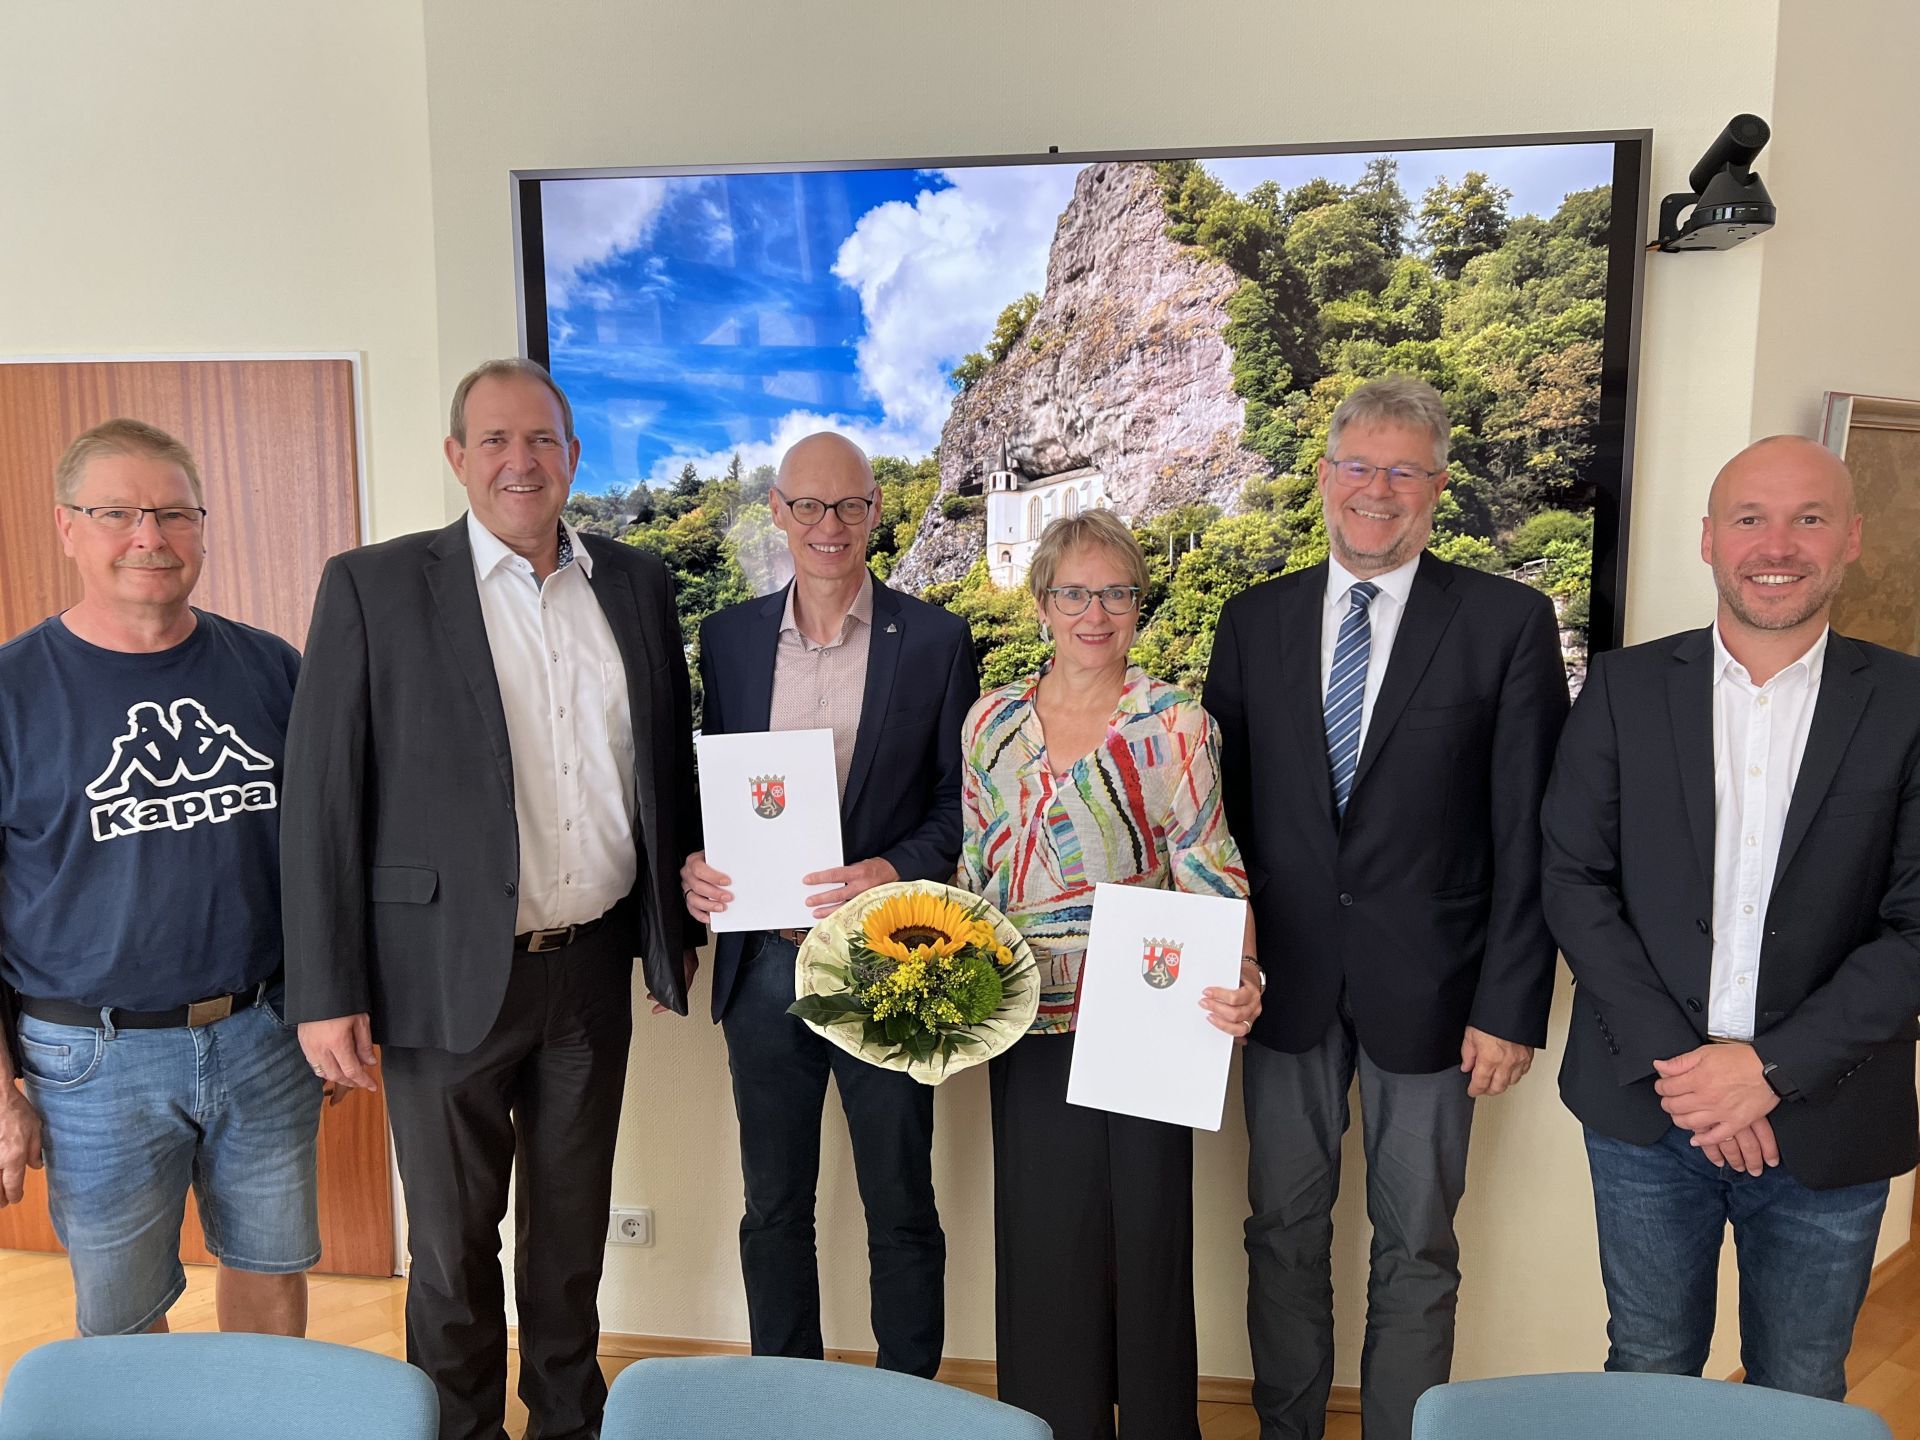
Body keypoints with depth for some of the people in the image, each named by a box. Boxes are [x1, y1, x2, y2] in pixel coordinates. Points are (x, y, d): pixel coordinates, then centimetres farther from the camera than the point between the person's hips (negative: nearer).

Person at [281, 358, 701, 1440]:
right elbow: (322, 797, -8)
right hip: (450, 976, -3)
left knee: (574, 1228, 20)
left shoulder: (637, 583, 5)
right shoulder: (374, 587, -7)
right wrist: (328, 994, -10)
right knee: (453, 1245, 13)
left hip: (595, 968, 4)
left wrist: (680, 929, 11)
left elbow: (673, 762, 11)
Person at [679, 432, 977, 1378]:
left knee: (901, 1211, 11)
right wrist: (692, 864, -8)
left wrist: (897, 870, -20)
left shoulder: (934, 640, -3)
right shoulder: (728, 637, 6)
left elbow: (962, 800, -2)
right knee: (773, 1210, 17)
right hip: (762, 961, 3)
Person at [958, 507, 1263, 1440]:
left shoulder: (1174, 723, -6)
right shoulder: (992, 721, 5)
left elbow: (1209, 873, -9)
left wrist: (1241, 977, -25)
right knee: (1042, 1238, 13)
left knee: (1144, 1237, 8)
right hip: (1028, 1022, 4)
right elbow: (976, 870, 11)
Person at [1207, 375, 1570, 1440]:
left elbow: (1529, 834, -6)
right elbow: (1224, 805, 5)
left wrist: (1511, 1005, -9)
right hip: (1286, 982, 3)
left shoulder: (1509, 623, -5)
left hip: (1427, 990, -2)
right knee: (1284, 1232, 16)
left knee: (1415, 1249, 13)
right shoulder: (1254, 620, 4)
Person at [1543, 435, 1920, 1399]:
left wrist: (1773, 1067, -15)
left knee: (1801, 1402, 17)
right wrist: (1673, 1061, -13)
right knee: (1646, 1376, 16)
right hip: (1646, 1109, 0)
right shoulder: (1624, 687, -1)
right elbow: (1574, 883, -5)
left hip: (1828, 1123, 0)